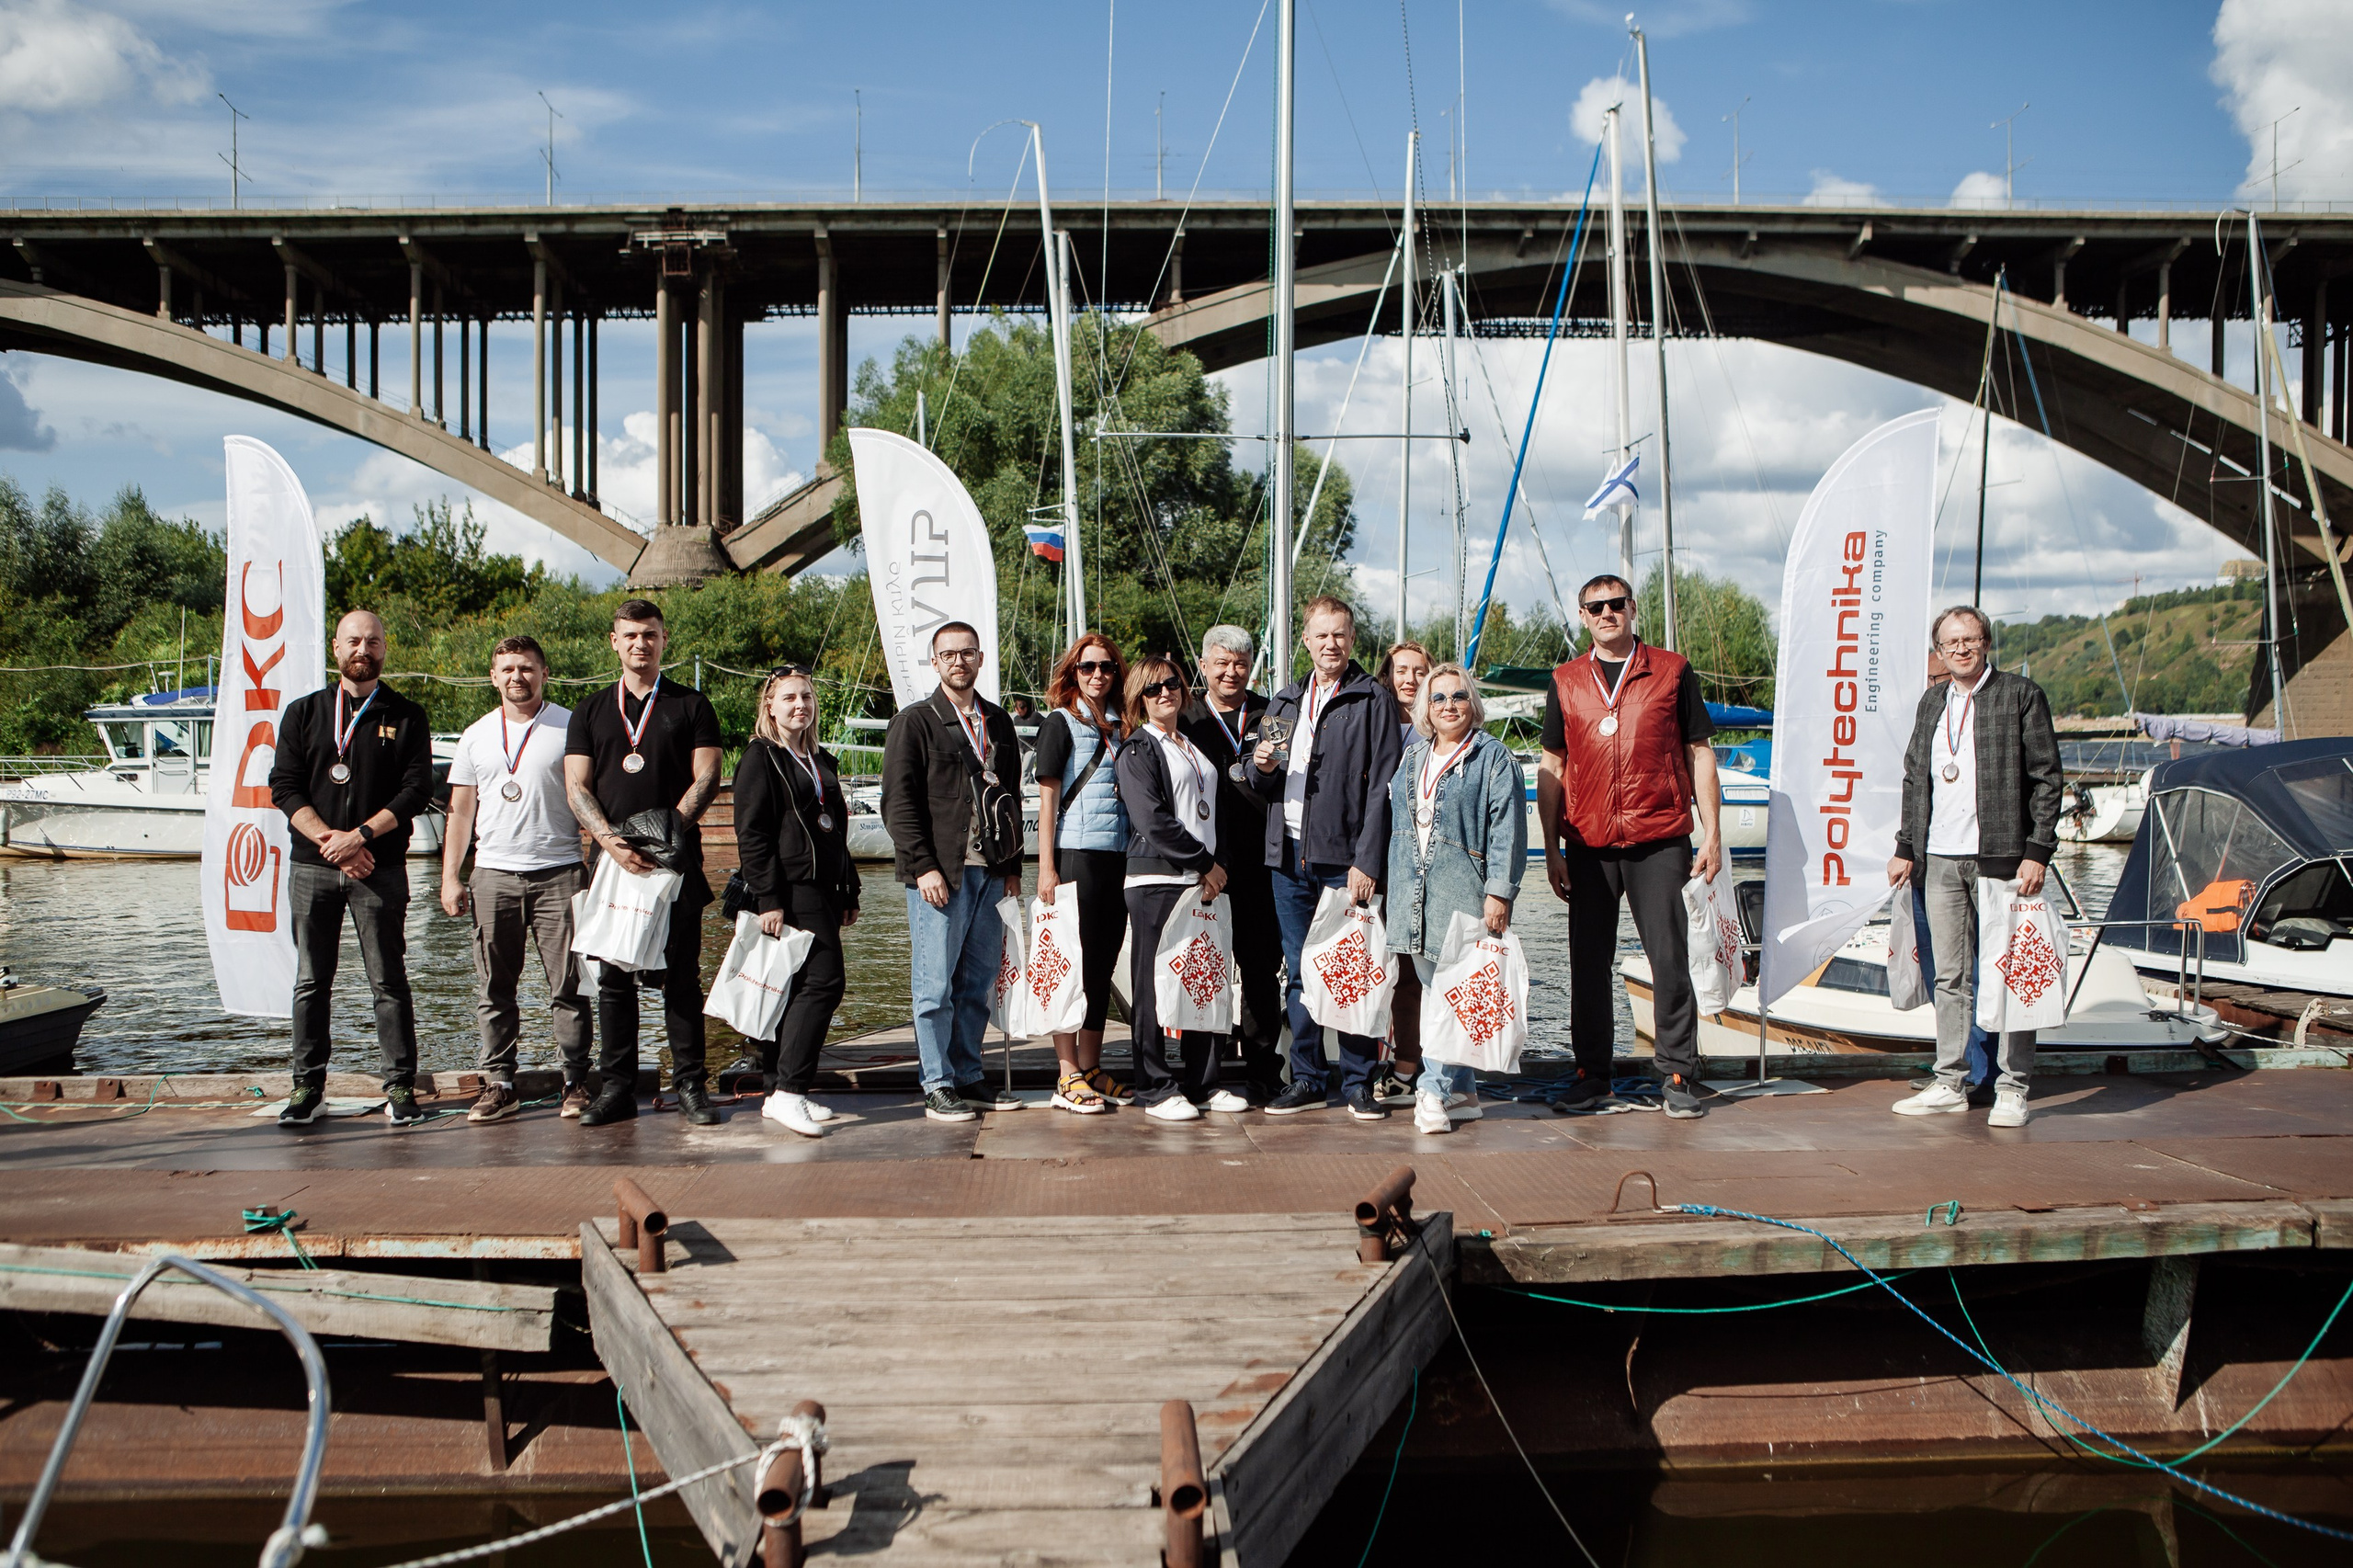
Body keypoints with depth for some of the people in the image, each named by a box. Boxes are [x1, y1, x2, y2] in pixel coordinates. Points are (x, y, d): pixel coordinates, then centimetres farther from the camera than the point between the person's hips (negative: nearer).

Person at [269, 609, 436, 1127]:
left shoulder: (406, 717, 7)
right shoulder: (303, 713, 11)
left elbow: (416, 789, -3)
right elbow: (284, 788, 3)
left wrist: (360, 836, -14)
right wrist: (330, 841, -10)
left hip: (381, 867, -2)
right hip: (312, 867, 2)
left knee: (389, 981, -1)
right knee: (312, 982, 4)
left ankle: (400, 1088, 2)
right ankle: (308, 1087, 11)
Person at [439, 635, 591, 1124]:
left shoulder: (570, 727, 3)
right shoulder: (476, 736, 14)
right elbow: (461, 812, 16)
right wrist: (450, 877, 9)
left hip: (558, 873, -3)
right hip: (494, 875, 3)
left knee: (567, 987, -3)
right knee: (494, 990, 4)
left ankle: (576, 1083, 5)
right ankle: (499, 1084, 11)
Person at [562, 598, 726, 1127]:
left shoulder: (691, 706, 9)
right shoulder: (591, 711, 14)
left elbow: (707, 777, 0)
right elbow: (576, 787, 6)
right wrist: (612, 841, -11)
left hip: (677, 860, -2)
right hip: (612, 861, 2)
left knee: (681, 975, -2)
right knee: (614, 978, 2)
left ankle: (690, 1086, 3)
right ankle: (617, 1088, 8)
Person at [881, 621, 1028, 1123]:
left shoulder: (998, 722, 17)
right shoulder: (915, 722, 0)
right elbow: (898, 802, -5)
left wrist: (1012, 866, 12)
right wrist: (923, 866, -14)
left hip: (990, 872, 5)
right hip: (939, 874, -5)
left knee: (977, 982, 8)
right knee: (936, 984, -2)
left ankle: (968, 1076, 17)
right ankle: (938, 1086, 4)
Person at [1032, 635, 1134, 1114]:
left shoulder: (1121, 729, 15)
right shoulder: (1060, 723, -1)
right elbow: (1048, 797, -5)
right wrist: (1046, 867, -11)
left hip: (1119, 858, 6)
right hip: (1076, 855, -6)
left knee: (1103, 966, 9)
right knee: (1073, 965, -4)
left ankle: (1092, 1069, 17)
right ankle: (1067, 1077, -2)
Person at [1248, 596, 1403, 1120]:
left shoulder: (1372, 700, -1)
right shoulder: (1284, 702, 17)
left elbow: (1381, 787, -8)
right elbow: (1263, 787, 22)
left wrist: (1367, 862, -15)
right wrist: (1262, 768, -2)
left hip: (1344, 858, -5)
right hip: (1289, 855, 5)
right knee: (1300, 973, 9)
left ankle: (1358, 1082, 7)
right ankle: (1307, 1080, 17)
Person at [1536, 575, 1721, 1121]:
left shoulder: (1672, 671, 5)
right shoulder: (1566, 681, 11)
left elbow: (1699, 753, 7)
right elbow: (1552, 767, 12)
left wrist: (1711, 833, 0)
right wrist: (1551, 848, 6)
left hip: (1659, 841, -2)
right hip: (1588, 845, 2)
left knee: (1669, 960, -2)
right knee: (1589, 963, 6)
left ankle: (1678, 1077, 6)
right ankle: (1592, 1073, 16)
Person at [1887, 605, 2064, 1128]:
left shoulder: (2021, 695, -1)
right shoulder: (1932, 702, 16)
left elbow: (2047, 778, -4)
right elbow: (1914, 779, 21)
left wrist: (2037, 852, -10)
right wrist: (1905, 849, 15)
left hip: (2001, 858, -5)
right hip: (1941, 860, 5)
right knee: (1950, 976, 9)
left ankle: (2012, 1089, 5)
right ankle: (1950, 1084, 15)